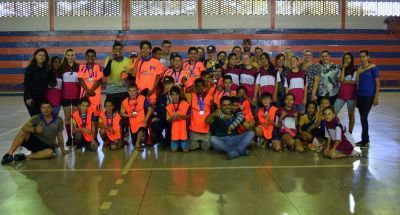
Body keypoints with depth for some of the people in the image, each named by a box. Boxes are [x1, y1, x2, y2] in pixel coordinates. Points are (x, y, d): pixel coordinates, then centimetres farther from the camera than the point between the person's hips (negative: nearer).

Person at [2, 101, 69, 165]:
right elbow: (24, 128, -18)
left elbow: (59, 136, 3)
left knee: (50, 152, -36)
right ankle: (9, 154, -25)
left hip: (47, 146, -1)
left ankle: (24, 157, -31)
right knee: (23, 132, -26)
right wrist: (34, 129, -36)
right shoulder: (36, 118, -6)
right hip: (34, 141, 1)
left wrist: (62, 149, 5)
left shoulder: (58, 120, -6)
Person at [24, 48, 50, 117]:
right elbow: (26, 83, -11)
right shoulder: (30, 68, -9)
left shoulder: (46, 69, 7)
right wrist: (28, 97, -17)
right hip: (32, 97, -5)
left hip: (42, 97, 5)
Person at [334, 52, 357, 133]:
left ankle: (350, 132, 10)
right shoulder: (341, 69, 11)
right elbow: (341, 80, -7)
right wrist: (344, 68, -6)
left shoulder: (355, 70, 0)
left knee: (351, 114, 3)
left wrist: (344, 81, -3)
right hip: (341, 93, 4)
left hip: (351, 94, -3)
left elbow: (354, 82, -9)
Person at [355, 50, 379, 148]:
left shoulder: (373, 67, -5)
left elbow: (377, 82, -5)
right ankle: (365, 139, 19)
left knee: (363, 117, -8)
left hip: (369, 96, -6)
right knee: (362, 118, 9)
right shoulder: (359, 69, 10)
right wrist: (356, 97, 15)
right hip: (359, 96, 6)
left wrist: (376, 97, -10)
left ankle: (365, 140, 5)